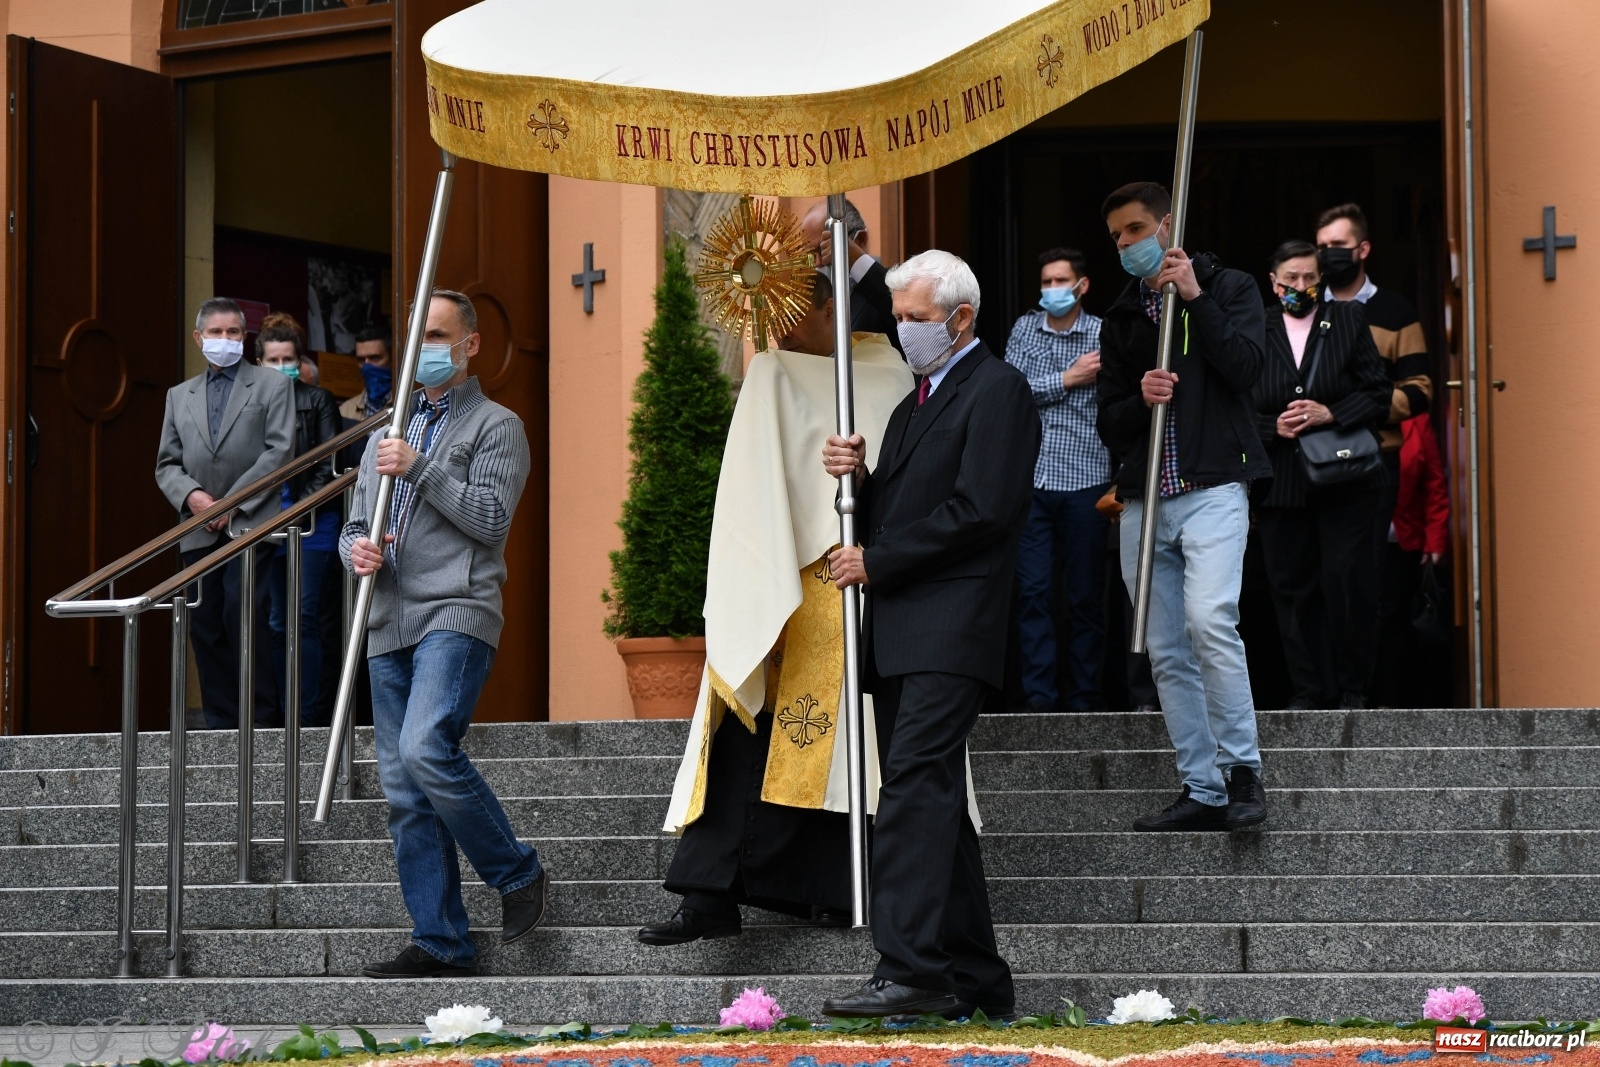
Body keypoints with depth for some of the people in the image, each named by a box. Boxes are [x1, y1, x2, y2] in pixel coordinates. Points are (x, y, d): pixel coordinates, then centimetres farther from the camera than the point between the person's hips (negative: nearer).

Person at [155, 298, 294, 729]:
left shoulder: (271, 385, 7)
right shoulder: (179, 396, 19)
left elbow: (280, 451, -3)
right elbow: (166, 464, 15)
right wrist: (191, 495, -6)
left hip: (250, 524, -4)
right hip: (200, 529, 4)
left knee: (243, 617, -14)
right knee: (205, 626, 1)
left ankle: (260, 719, -7)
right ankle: (220, 723, 5)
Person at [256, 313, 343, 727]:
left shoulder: (317, 401, 3)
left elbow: (329, 466, -1)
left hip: (311, 525, -3)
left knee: (304, 619, -9)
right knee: (276, 624, 5)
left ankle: (304, 717, -11)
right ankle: (281, 716, 8)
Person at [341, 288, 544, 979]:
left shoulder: (496, 427, 5)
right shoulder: (388, 437, 25)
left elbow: (491, 517, -9)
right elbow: (355, 526, 23)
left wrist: (420, 469, -12)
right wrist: (357, 550, 0)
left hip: (456, 615, -7)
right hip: (389, 626, 7)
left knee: (426, 751, -26)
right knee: (404, 793, 2)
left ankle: (517, 873, -6)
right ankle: (439, 944, 5)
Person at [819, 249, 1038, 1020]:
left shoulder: (996, 389, -4)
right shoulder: (913, 404, 26)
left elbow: (980, 510, -15)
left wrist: (876, 562, -12)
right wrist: (858, 477, 3)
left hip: (949, 630, -10)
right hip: (897, 635, 10)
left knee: (916, 789, -20)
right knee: (932, 806, 8)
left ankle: (910, 970, -27)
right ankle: (975, 980, 12)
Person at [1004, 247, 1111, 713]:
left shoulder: (1104, 335, 1)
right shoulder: (1024, 329, 10)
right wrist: (1066, 379, -9)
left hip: (1085, 482, -2)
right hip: (1031, 481, 2)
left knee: (1086, 596, 3)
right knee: (1033, 592, -1)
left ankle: (1084, 700, 9)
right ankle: (1039, 700, 1)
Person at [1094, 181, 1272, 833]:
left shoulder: (1228, 288, 7)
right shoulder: (1120, 320, 20)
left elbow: (1245, 366, -10)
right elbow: (1108, 424, 15)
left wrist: (1194, 297, -11)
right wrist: (1139, 399, -7)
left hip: (1212, 490, -5)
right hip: (1143, 502, 6)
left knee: (1210, 620, -25)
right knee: (1167, 654, 2)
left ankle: (1243, 771, -16)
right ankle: (1202, 792, 7)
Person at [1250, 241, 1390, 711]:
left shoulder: (1349, 320, 5)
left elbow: (1378, 393, 1)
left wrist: (1330, 414, -13)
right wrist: (1275, 428, -11)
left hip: (1344, 480, -2)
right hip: (1281, 486, 2)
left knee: (1346, 580, -9)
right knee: (1292, 588, 3)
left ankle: (1353, 689, 3)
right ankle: (1311, 690, 11)